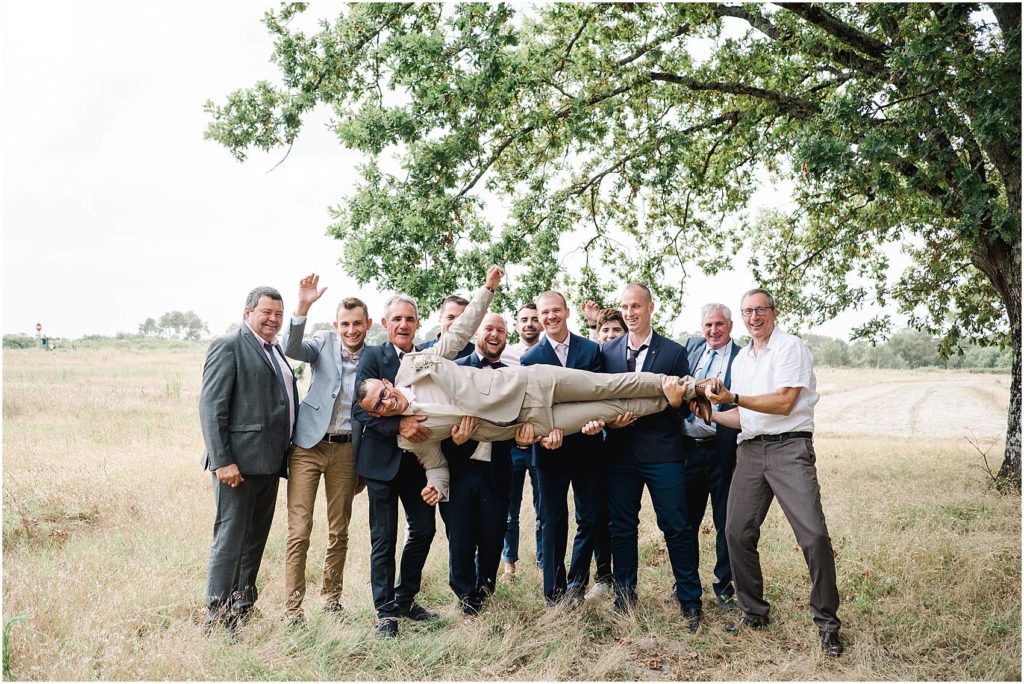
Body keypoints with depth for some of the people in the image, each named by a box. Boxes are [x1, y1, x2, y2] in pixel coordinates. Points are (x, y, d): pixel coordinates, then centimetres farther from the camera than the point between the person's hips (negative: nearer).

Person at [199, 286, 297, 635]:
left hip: (269, 463, 8)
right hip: (238, 462, -8)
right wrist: (222, 461, -19)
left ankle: (242, 611, 25)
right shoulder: (228, 346, -7)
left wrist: (285, 455, 12)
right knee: (229, 541, -2)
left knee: (255, 542, 14)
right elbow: (211, 407, -13)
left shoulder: (276, 351, 18)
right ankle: (217, 620, 6)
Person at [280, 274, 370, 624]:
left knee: (339, 531, 12)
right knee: (299, 532, -3)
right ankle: (293, 607, 7)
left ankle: (332, 595, 30)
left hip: (346, 450, 2)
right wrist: (303, 306, -34)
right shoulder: (325, 342, -1)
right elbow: (292, 349, -21)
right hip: (308, 446, -2)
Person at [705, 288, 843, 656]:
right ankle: (753, 613, 18)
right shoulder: (741, 358, 19)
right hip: (750, 450, 6)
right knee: (737, 532, 1)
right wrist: (711, 414, 5)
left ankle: (827, 622, 3)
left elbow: (783, 403, -13)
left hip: (789, 447, -6)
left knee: (814, 535, -13)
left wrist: (735, 398, -14)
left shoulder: (791, 347, -2)